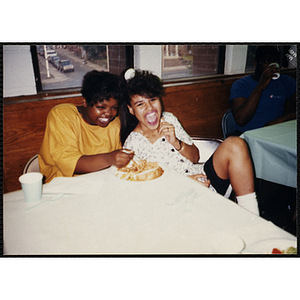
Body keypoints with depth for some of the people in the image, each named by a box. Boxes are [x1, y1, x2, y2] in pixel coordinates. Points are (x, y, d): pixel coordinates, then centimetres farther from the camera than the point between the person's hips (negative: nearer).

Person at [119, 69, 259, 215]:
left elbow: (195, 158, 9)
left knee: (235, 144, -16)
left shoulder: (169, 119, 5)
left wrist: (176, 143, -13)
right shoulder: (133, 144, -10)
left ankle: (251, 218, -11)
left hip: (204, 178, 6)